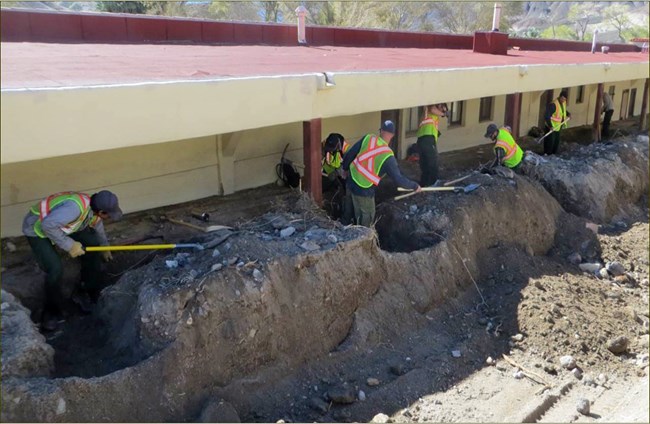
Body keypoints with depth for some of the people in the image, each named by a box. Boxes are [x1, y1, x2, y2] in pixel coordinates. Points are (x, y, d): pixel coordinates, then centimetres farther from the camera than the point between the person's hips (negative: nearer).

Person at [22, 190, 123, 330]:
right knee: (55, 269, -21)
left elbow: (99, 229, 13)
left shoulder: (95, 210, -9)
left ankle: (92, 292, 20)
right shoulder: (76, 207, -39)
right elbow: (47, 225, -40)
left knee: (93, 244, 0)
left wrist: (105, 248, 31)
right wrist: (69, 245, -31)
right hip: (37, 229, -8)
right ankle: (52, 311, 5)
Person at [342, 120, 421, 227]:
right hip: (363, 190, -6)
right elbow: (398, 180, -15)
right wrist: (415, 186, -1)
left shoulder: (368, 138, -7)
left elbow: (349, 154, -1)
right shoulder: (388, 156, -18)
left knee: (349, 212, 26)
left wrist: (345, 168, 16)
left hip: (351, 182, 6)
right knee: (366, 218, 14)